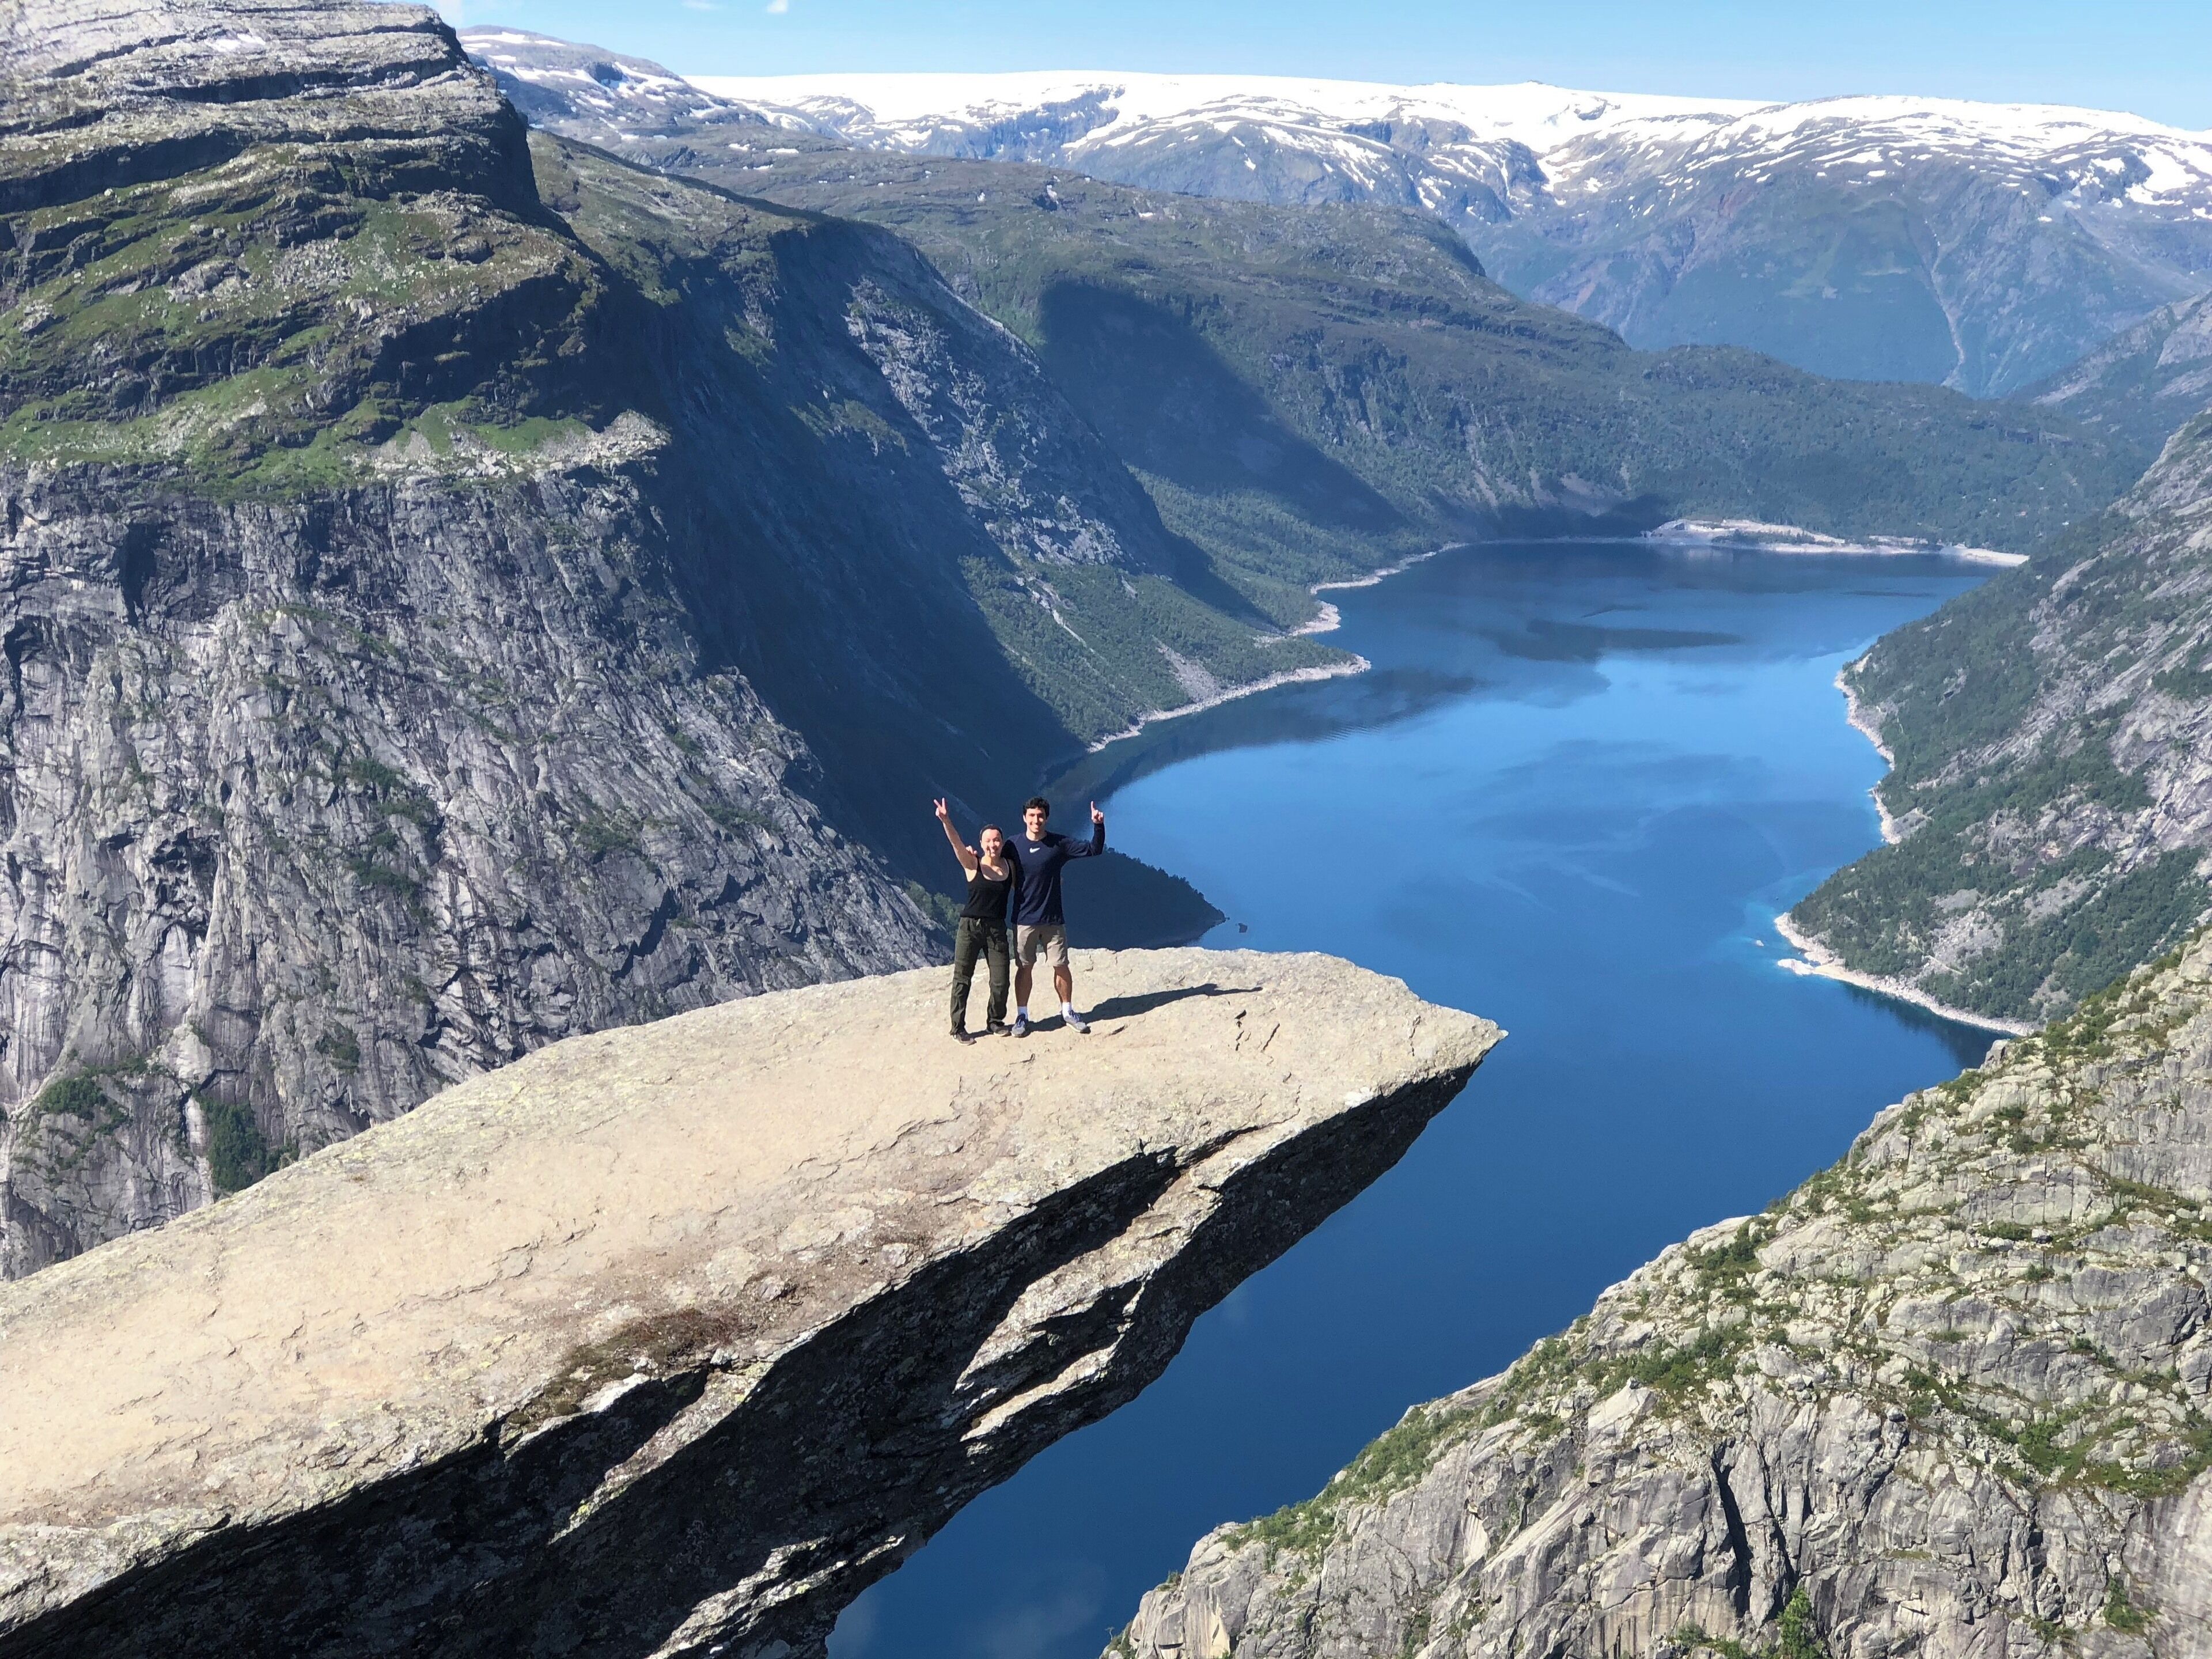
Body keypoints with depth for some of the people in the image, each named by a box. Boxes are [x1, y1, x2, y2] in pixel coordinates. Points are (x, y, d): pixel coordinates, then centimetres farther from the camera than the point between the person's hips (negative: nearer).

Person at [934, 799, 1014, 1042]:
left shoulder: (1010, 866, 4)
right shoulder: (973, 865, -7)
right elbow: (957, 843, -24)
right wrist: (946, 822, -42)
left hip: (997, 929, 3)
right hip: (970, 927, -3)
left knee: (1001, 982, 2)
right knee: (962, 978, 2)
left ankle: (995, 1021, 25)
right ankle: (959, 1027, 13)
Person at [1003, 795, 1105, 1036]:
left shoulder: (1059, 844, -4)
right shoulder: (1013, 846, -3)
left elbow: (1094, 850, -4)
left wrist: (1098, 826, -17)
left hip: (1053, 919, 0)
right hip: (1024, 919, 0)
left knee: (1061, 966, 6)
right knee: (1024, 968, 5)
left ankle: (1068, 1011, 21)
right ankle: (1022, 1016, 15)